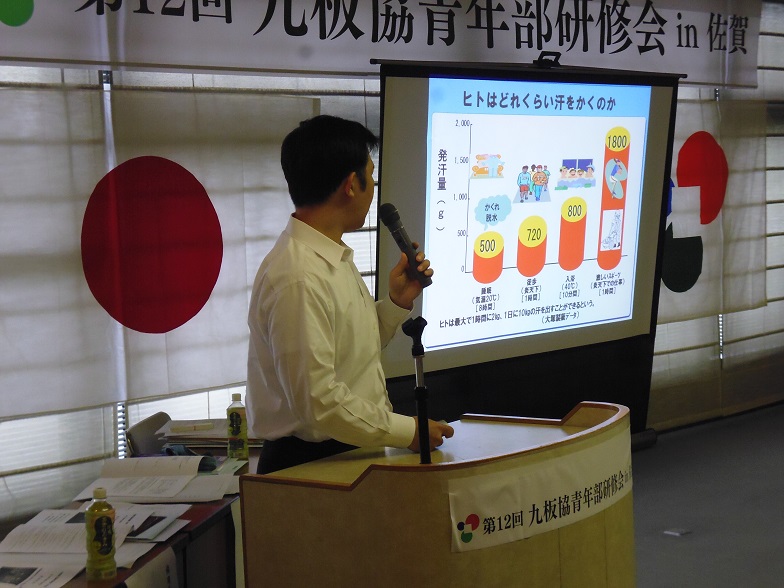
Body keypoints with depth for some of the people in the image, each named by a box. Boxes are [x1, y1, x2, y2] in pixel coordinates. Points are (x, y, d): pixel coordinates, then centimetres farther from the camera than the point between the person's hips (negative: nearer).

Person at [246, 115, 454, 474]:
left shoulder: (335, 259, 8)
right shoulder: (298, 278, -22)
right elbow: (317, 400, -24)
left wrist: (398, 302, 5)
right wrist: (408, 431, -16)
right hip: (309, 465, -8)